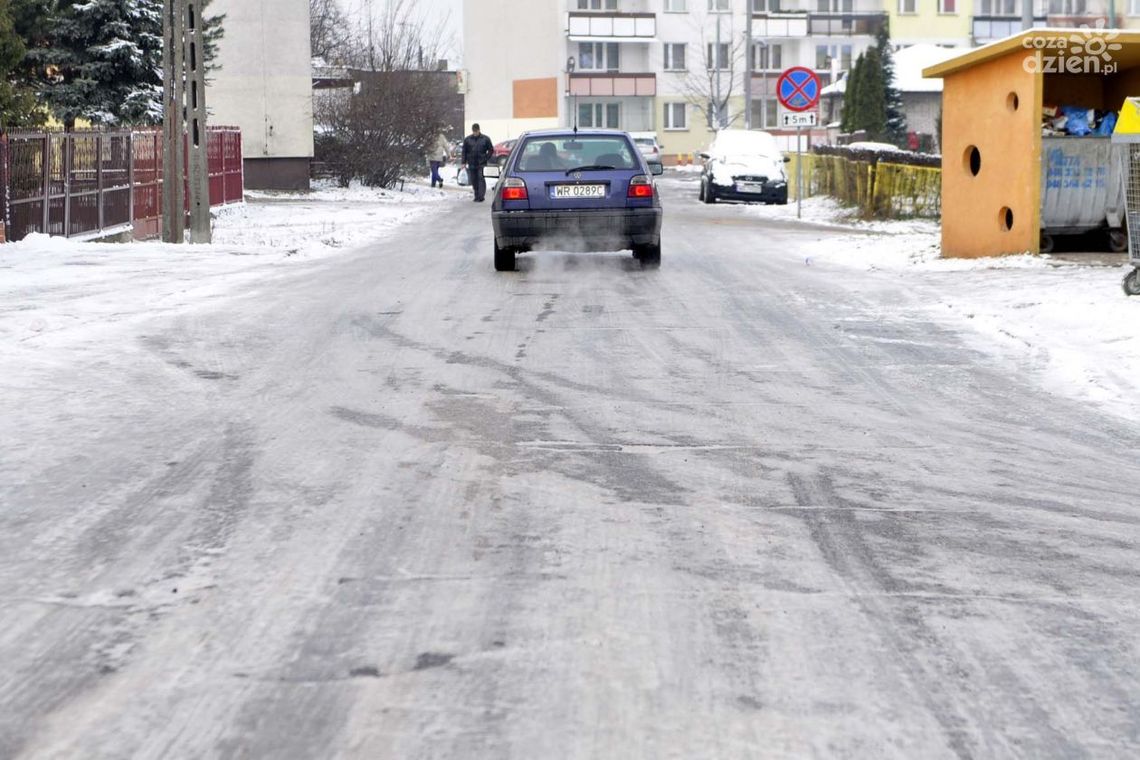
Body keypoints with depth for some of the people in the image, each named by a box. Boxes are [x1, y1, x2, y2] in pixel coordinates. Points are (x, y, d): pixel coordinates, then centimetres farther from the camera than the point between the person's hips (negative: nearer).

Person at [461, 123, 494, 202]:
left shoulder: (485, 139, 1)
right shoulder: (467, 139, 7)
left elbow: (491, 150, 6)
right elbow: (464, 152, 10)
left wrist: (486, 158, -4)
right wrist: (464, 162, 3)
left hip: (481, 164, -3)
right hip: (472, 164, 3)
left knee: (481, 179, -12)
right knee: (474, 181, 6)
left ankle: (480, 196, -13)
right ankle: (477, 196, 17)